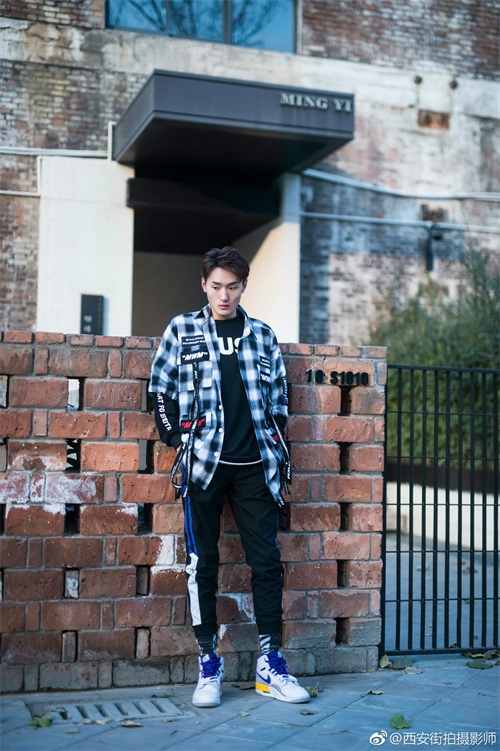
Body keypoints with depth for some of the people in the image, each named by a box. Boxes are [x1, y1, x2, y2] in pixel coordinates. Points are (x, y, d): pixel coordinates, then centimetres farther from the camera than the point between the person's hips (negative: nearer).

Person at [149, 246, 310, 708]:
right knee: (202, 563, 0)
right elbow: (160, 389, 8)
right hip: (204, 463, -2)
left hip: (255, 466, 2)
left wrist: (276, 448, 9)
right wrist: (179, 440, 0)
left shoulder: (263, 336, 13)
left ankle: (270, 664, 11)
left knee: (267, 561, 2)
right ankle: (209, 663, 10)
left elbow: (279, 396, 16)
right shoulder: (182, 330, 7)